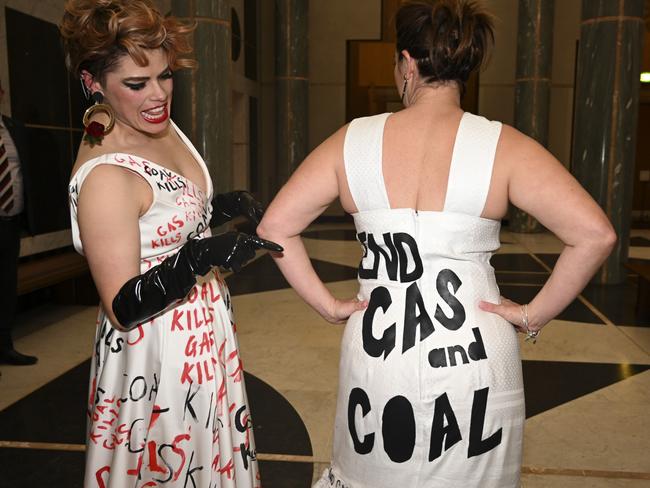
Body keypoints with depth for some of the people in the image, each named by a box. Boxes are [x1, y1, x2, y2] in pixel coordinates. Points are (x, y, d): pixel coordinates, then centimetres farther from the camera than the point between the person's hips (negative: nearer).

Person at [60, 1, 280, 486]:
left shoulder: (160, 126, -1)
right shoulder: (104, 176, -27)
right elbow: (123, 308, -24)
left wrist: (223, 206, -4)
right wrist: (199, 257, -37)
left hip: (203, 332, 8)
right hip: (158, 352, -8)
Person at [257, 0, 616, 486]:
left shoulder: (353, 140, -5)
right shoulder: (503, 145, -10)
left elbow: (275, 227, -3)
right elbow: (595, 234, -15)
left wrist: (328, 305, 2)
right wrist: (536, 314, -4)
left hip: (376, 347, 1)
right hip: (474, 352, -1)